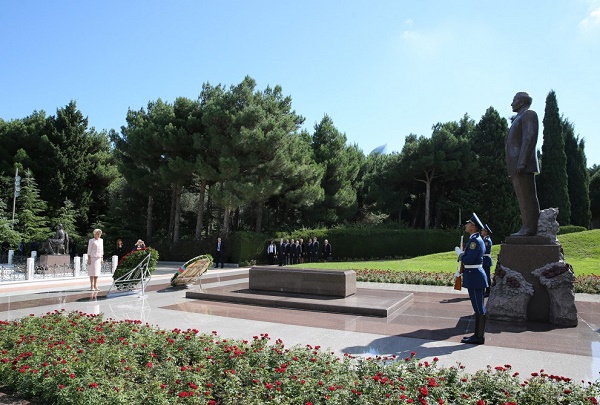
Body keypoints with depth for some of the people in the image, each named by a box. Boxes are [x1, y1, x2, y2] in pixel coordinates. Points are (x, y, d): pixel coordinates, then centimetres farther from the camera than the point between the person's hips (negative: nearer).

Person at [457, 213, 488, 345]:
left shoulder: (475, 241, -17)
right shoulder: (475, 239, 14)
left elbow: (468, 259, -21)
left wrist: (461, 257, -3)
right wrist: (463, 256, 4)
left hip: (475, 277, -10)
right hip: (474, 276, 10)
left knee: (479, 308, -2)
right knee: (478, 308, 15)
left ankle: (479, 337, 6)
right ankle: (478, 334, 23)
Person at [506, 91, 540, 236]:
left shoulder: (529, 114, -2)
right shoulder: (519, 119, 28)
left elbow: (530, 138, -15)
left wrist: (522, 162, -23)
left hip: (524, 165, -10)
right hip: (517, 166, 10)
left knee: (527, 196, -11)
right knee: (523, 197, 6)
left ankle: (530, 228, -12)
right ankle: (527, 228, 6)